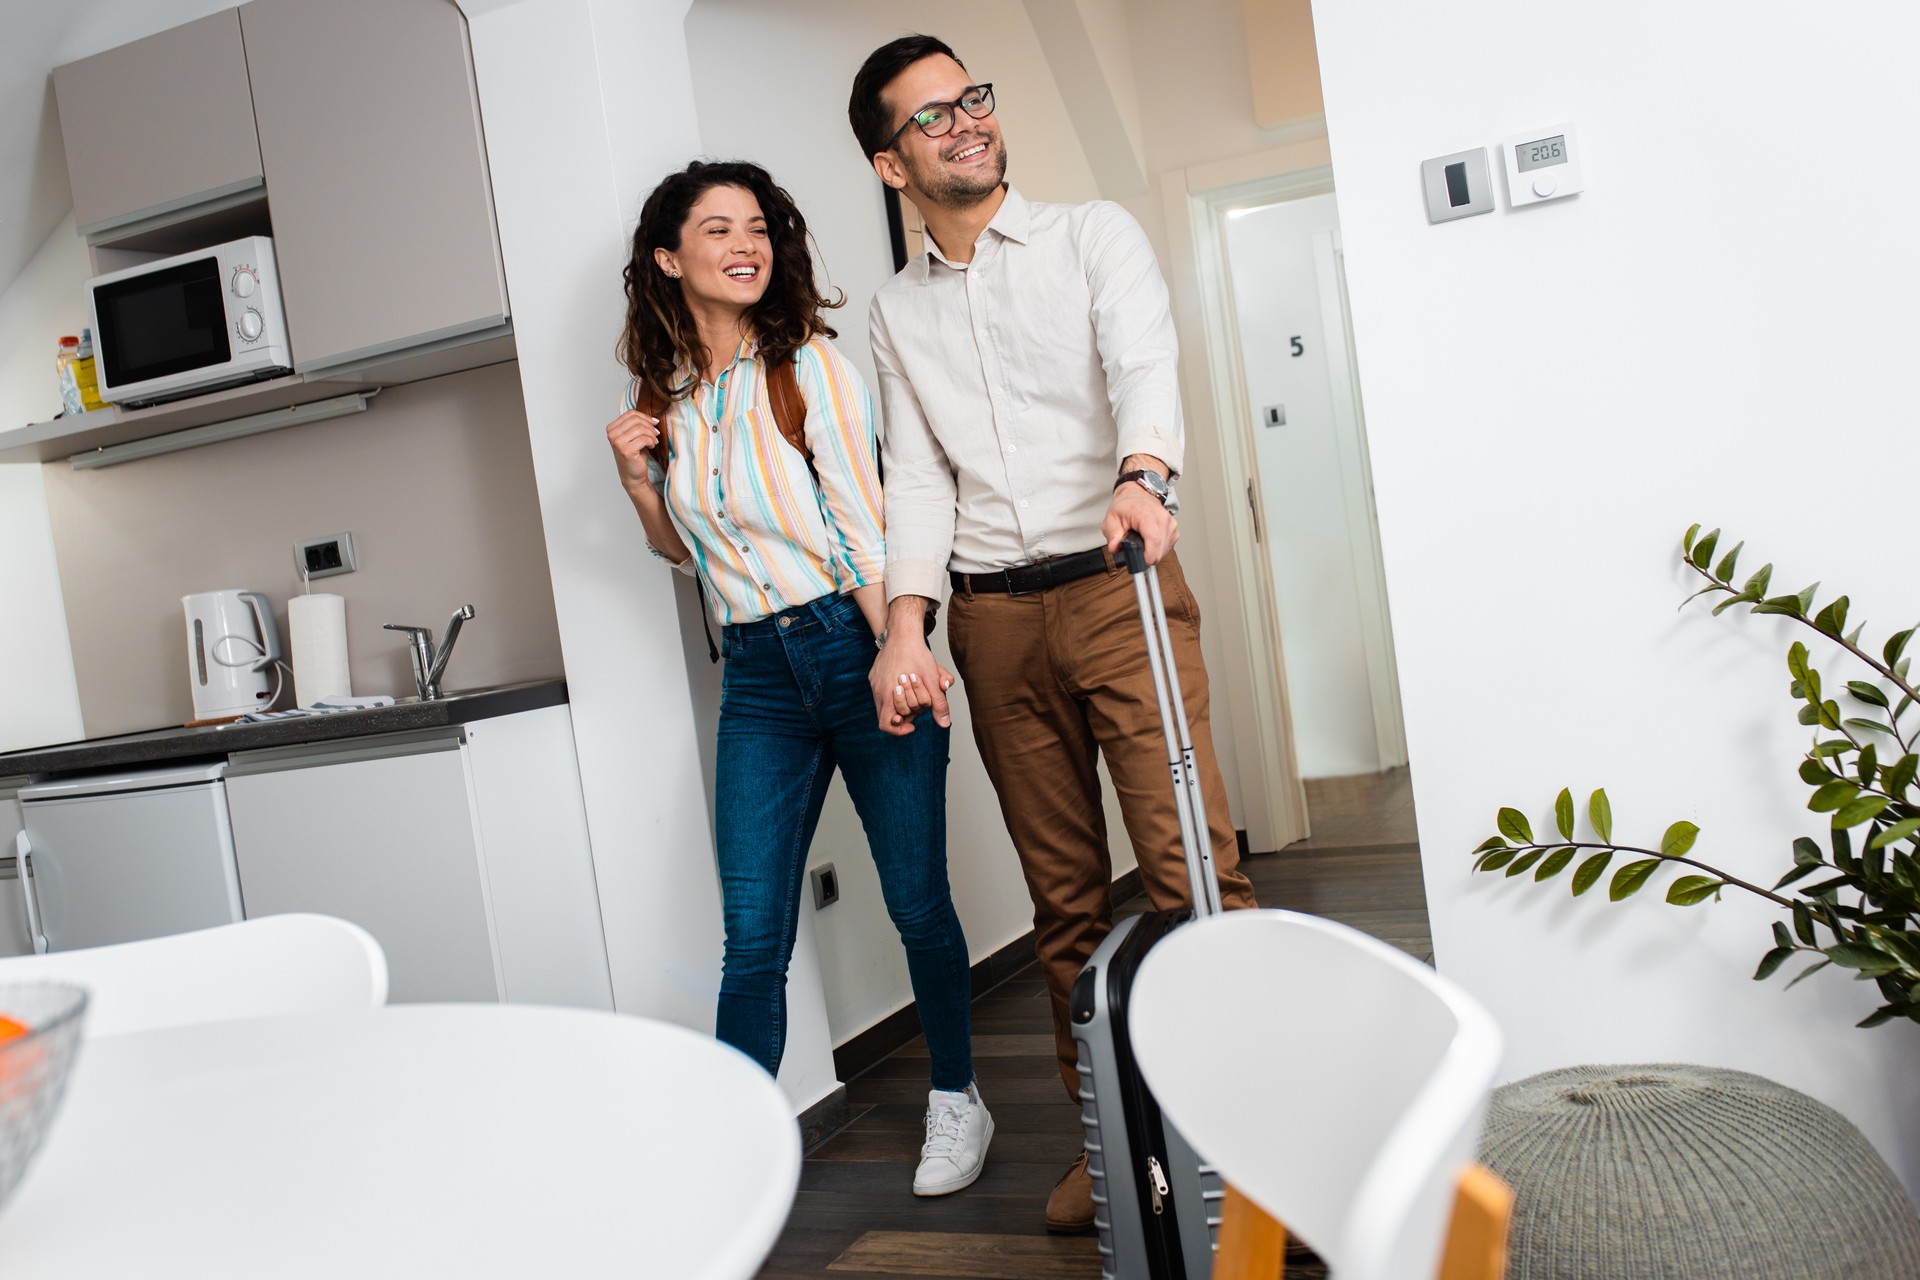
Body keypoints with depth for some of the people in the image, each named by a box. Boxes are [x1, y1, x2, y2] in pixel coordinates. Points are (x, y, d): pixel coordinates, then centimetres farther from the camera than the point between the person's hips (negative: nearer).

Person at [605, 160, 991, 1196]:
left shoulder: (808, 365, -3)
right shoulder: (658, 393, 9)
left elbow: (863, 526, -9)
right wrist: (636, 478, 1)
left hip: (853, 642, -3)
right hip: (756, 677, 3)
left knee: (917, 900, 7)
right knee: (753, 937, 0)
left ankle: (956, 1101, 27)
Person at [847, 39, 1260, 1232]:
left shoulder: (1095, 236, 5)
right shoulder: (897, 311, 15)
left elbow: (1145, 362, -13)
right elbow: (917, 472, 8)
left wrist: (1144, 477, -35)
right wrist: (906, 629, -5)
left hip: (1117, 587, -3)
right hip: (994, 617, 3)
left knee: (1189, 856, -12)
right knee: (1066, 895, 8)